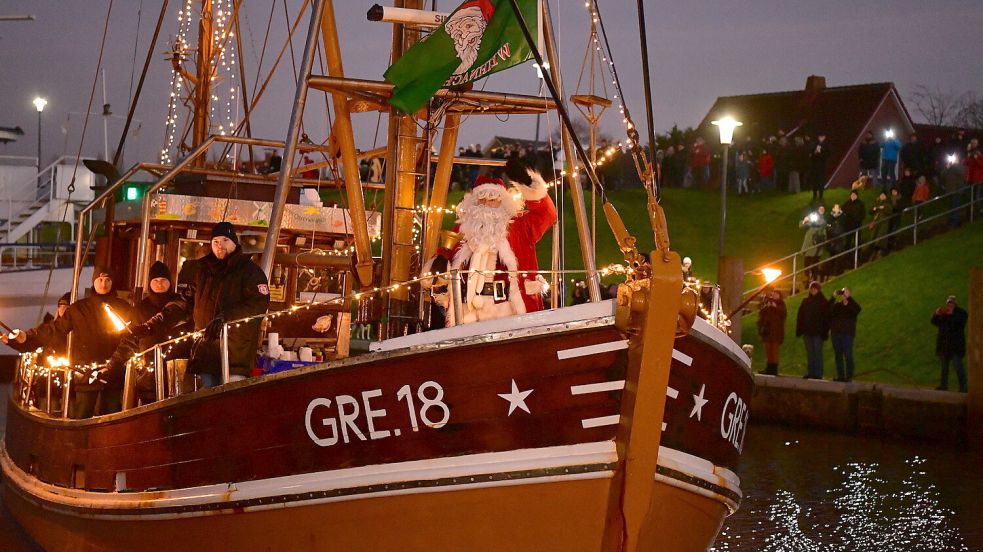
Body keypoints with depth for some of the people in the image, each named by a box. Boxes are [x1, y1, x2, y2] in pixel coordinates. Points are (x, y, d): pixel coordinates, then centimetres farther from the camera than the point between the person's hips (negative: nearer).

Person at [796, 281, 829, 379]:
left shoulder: (823, 302, 0)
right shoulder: (805, 301, 11)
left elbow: (827, 317, -3)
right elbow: (800, 316, 11)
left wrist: (825, 331, -10)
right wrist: (799, 330, 3)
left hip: (818, 332, -4)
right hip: (807, 331, 4)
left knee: (817, 352, -4)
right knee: (810, 353, 7)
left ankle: (818, 373, -3)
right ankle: (810, 372, 11)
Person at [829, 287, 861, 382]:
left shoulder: (852, 305, 4)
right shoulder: (836, 306, 10)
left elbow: (857, 309, -20)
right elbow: (828, 310, -8)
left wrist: (848, 297, -23)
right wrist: (833, 298, -16)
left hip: (848, 334, -3)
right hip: (836, 334, 3)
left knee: (848, 356, -6)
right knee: (838, 356, 5)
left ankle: (849, 376, -3)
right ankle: (840, 376, 10)